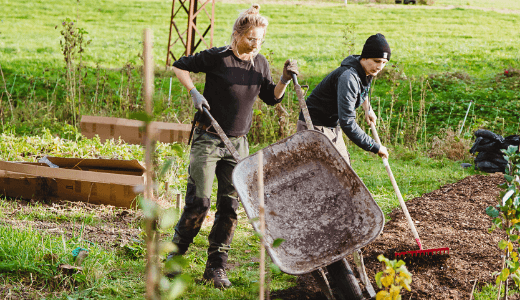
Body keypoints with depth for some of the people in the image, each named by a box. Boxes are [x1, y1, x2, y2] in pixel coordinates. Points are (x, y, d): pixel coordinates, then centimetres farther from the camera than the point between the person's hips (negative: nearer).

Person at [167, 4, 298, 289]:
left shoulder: (260, 63, 4)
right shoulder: (217, 58, -12)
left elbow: (271, 98, 12)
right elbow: (180, 66, -1)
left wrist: (285, 80, -5)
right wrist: (194, 93, -12)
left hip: (238, 143, 5)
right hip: (208, 139, -5)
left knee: (229, 206, 3)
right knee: (198, 201, -7)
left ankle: (216, 267, 11)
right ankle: (175, 254, 12)